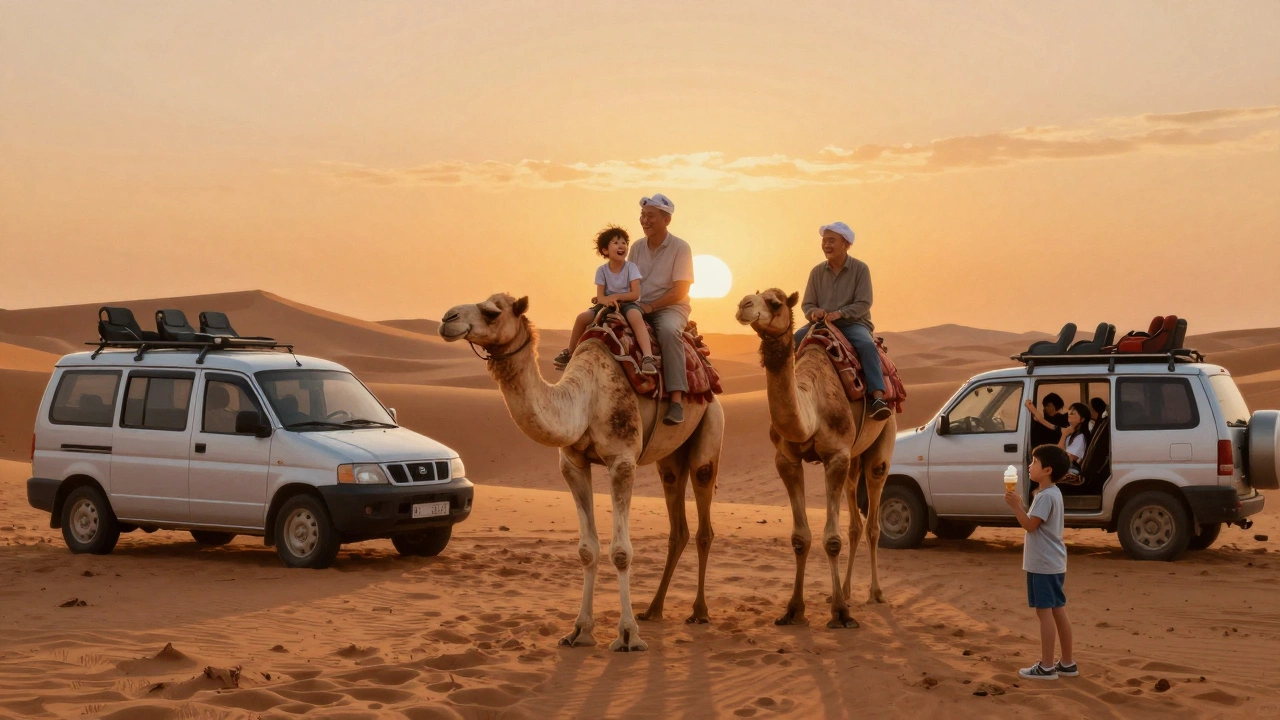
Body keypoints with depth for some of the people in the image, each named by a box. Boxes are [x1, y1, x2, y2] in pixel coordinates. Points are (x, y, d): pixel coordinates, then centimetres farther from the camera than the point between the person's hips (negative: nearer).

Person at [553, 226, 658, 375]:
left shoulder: (631, 267, -8)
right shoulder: (602, 270, -1)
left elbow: (635, 294, -13)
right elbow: (600, 296, -7)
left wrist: (614, 297, -18)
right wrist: (607, 300, -31)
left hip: (627, 303, -3)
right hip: (608, 305, 3)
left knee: (635, 315, -39)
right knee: (582, 317, -18)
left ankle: (648, 357, -53)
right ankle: (569, 352, 5)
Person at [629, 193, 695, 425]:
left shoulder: (680, 248, -4)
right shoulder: (637, 248, 12)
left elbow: (680, 291, -11)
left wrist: (650, 306, -20)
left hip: (670, 308, -5)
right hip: (638, 308, 5)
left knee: (669, 330, -37)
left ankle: (677, 399, -43)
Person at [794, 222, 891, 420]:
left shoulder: (860, 269, -2)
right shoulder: (817, 272, 8)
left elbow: (863, 304, -9)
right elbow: (807, 305, 7)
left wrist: (839, 313, -25)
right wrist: (814, 312, -18)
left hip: (853, 324, -3)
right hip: (821, 324, 4)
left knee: (867, 346, -35)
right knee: (793, 341, -24)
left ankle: (878, 398, -42)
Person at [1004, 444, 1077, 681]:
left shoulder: (1046, 496, -18)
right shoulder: (1052, 493, 14)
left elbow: (1030, 525, -21)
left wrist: (1015, 505, -20)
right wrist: (1019, 505, 13)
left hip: (1044, 564, -10)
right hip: (1053, 563, 10)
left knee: (1045, 611, -6)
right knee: (1058, 611, 12)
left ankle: (1046, 667, -3)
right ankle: (1067, 663, 18)